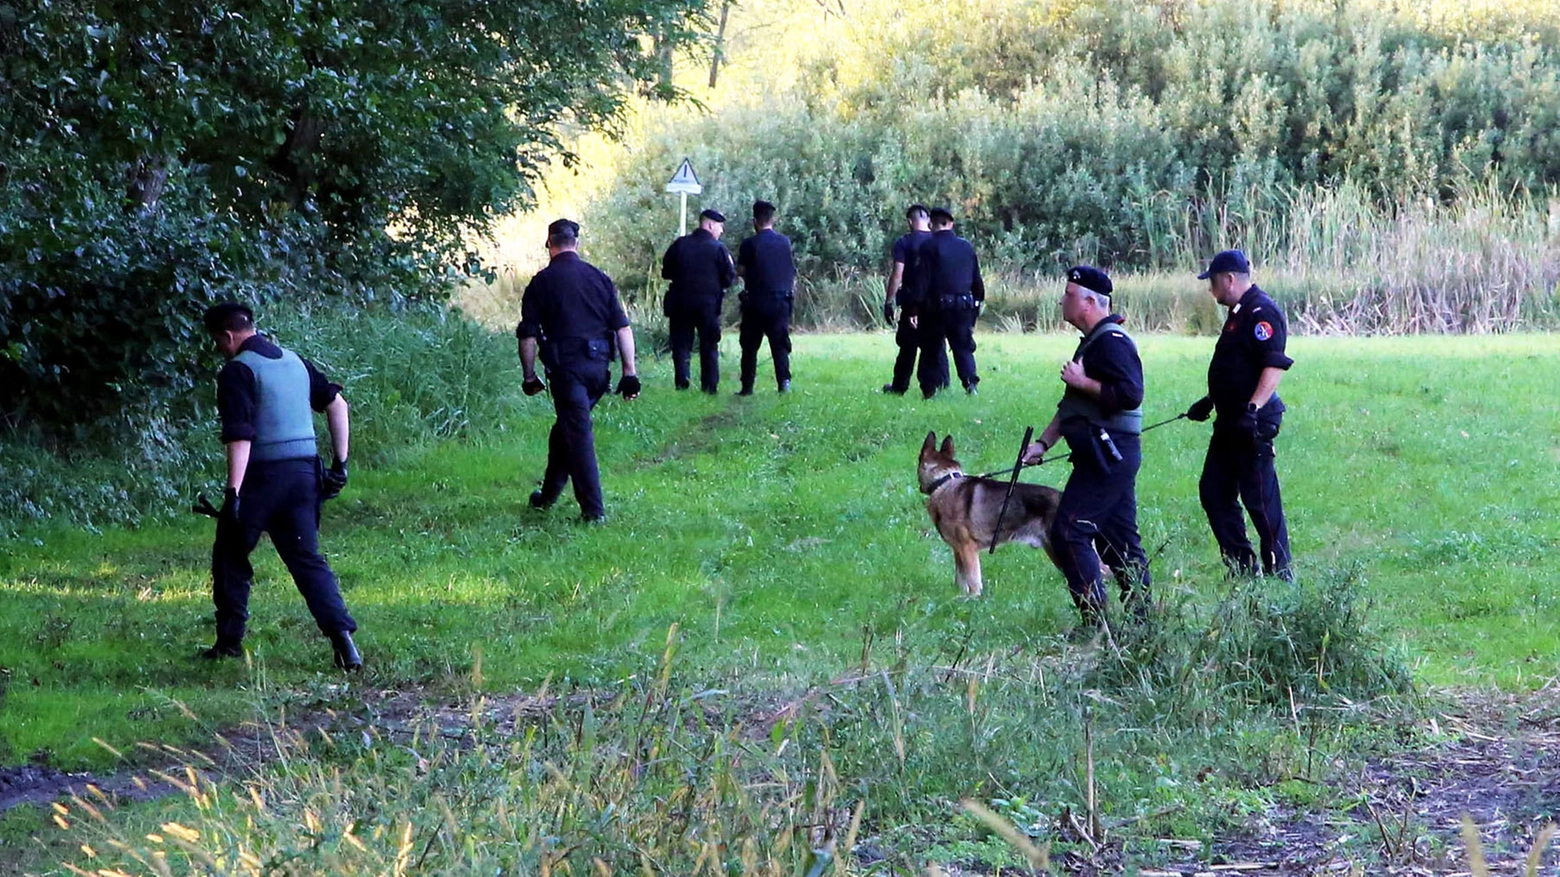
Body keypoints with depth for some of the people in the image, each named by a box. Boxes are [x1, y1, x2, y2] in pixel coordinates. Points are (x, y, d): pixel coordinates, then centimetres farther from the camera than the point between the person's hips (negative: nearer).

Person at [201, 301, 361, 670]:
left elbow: (240, 435, -19)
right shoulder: (294, 361, 14)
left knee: (230, 557, 12)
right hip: (304, 473, 6)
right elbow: (337, 403, 17)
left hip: (262, 475, -6)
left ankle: (230, 642, 17)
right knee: (307, 559, 6)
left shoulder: (237, 370, -9)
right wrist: (339, 463, 19)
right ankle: (342, 637, -11)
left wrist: (233, 493, -23)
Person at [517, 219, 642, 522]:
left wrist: (530, 376, 8)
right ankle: (549, 494, 30)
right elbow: (623, 328, 5)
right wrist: (630, 372, 7)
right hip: (599, 366, 5)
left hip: (566, 366, -5)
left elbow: (528, 335, -2)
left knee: (578, 435, -3)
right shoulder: (600, 278, 9)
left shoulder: (542, 282, -1)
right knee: (565, 429, 20)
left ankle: (593, 509, -7)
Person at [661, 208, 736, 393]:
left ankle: (682, 383, -4)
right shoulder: (718, 248, -7)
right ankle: (709, 386, 4)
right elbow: (729, 278, -6)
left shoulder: (679, 244, 2)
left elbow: (666, 272, 7)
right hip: (708, 304, -2)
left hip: (680, 303, 2)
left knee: (681, 344, 8)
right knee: (709, 346, 8)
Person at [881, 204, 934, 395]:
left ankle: (899, 387, 16)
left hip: (912, 303, -2)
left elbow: (897, 274, -12)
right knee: (936, 346, 6)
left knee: (907, 346, 8)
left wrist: (889, 302, -7)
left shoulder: (904, 243, -7)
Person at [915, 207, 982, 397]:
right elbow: (977, 281, 13)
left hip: (936, 306, -3)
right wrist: (977, 305, 22)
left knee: (932, 348, 8)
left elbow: (921, 281, -10)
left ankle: (930, 388, 8)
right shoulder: (967, 247, 8)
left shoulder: (928, 247, -6)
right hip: (963, 307, 3)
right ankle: (970, 381, -10)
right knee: (963, 347, 10)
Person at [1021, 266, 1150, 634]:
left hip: (1109, 455, -11)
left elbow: (1130, 394, -27)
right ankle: (1140, 617, 15)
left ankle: (1095, 619, -10)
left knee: (1069, 531, -11)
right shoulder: (1094, 341, 19)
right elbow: (1072, 406, 25)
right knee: (1119, 538, 12)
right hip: (1109, 454, 11)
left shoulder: (1111, 342, -15)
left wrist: (1083, 382, -20)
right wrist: (1043, 442, 18)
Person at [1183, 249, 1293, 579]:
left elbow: (1276, 365, -25)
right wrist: (1210, 401, 29)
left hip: (1253, 425, -11)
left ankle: (1279, 573, 1)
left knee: (1260, 498, -6)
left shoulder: (1262, 313, -15)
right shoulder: (1239, 313, 18)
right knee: (1213, 491, 12)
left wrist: (1253, 409, -32)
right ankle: (1242, 567, 18)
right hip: (1231, 421, 11)